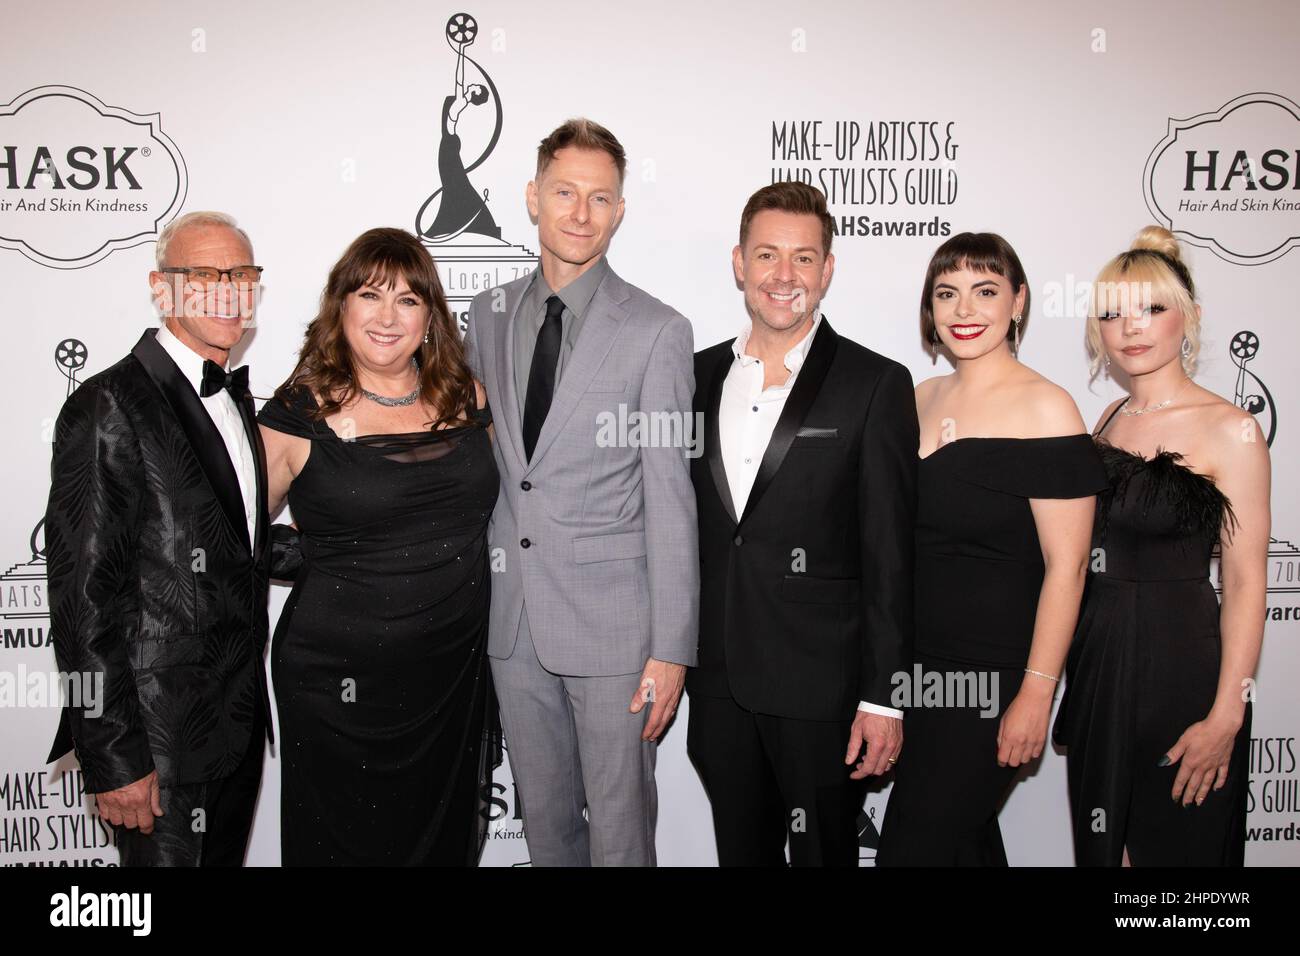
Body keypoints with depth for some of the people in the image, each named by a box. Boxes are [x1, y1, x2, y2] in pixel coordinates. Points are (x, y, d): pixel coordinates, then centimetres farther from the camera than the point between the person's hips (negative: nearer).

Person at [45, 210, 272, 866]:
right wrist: (114, 757, -18)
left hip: (239, 723, 8)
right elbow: (84, 596, -18)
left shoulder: (234, 395, 11)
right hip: (160, 741, -8)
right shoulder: (108, 407, -16)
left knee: (225, 858, 22)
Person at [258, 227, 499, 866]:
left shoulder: (464, 399, 3)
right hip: (342, 686, -4)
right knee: (350, 844, 12)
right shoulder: (301, 416, -9)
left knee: (448, 842, 21)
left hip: (455, 677, 4)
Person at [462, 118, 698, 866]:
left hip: (612, 622, -4)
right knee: (543, 818, 18)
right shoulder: (490, 315, 8)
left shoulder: (657, 332, -7)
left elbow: (670, 500, -9)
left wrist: (672, 649, -11)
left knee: (620, 825, 8)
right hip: (513, 617, 5)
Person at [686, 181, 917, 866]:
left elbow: (889, 555, -9)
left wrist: (883, 698, -11)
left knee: (823, 853, 10)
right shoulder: (697, 377, 8)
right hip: (718, 684, 4)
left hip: (821, 687, -4)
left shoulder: (875, 385, -7)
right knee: (739, 852, 18)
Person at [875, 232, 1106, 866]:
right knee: (967, 842, 19)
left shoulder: (1045, 409, -11)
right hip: (914, 667, 6)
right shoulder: (921, 398, 8)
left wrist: (1036, 694, -16)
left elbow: (1065, 565, -14)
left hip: (991, 676, -6)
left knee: (913, 848, -2)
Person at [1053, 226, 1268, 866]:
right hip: (1098, 665, 6)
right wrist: (1069, 682, 9)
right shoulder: (1109, 420, 8)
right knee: (1100, 845, 18)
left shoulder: (1229, 429, -11)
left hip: (1182, 667, -6)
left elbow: (1246, 583, -13)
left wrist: (1226, 717, -17)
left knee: (1177, 846, 10)